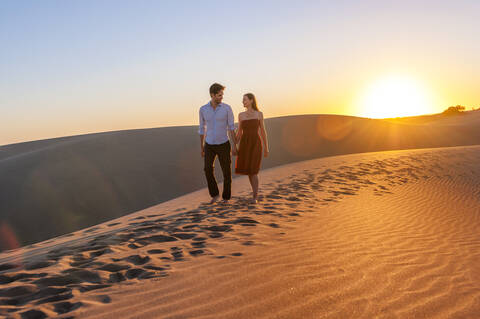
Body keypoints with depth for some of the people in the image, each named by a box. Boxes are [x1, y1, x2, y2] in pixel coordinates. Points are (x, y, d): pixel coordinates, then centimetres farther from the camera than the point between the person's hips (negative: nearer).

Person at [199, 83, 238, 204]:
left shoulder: (227, 108, -8)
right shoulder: (203, 109, -4)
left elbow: (231, 127, -5)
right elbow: (202, 129, 6)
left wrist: (235, 146, -10)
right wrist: (201, 148, 7)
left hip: (223, 145, -1)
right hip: (210, 145, 1)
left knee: (227, 172, -2)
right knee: (208, 169, -16)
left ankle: (226, 197, 18)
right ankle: (215, 194, 3)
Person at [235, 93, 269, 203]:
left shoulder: (259, 114, 2)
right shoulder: (241, 115, 9)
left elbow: (263, 131, 5)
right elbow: (239, 132, 12)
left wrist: (266, 148, 4)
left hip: (256, 144, -3)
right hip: (244, 144, 3)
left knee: (253, 171, -13)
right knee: (247, 170, 6)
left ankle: (254, 197, -3)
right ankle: (256, 193, 25)